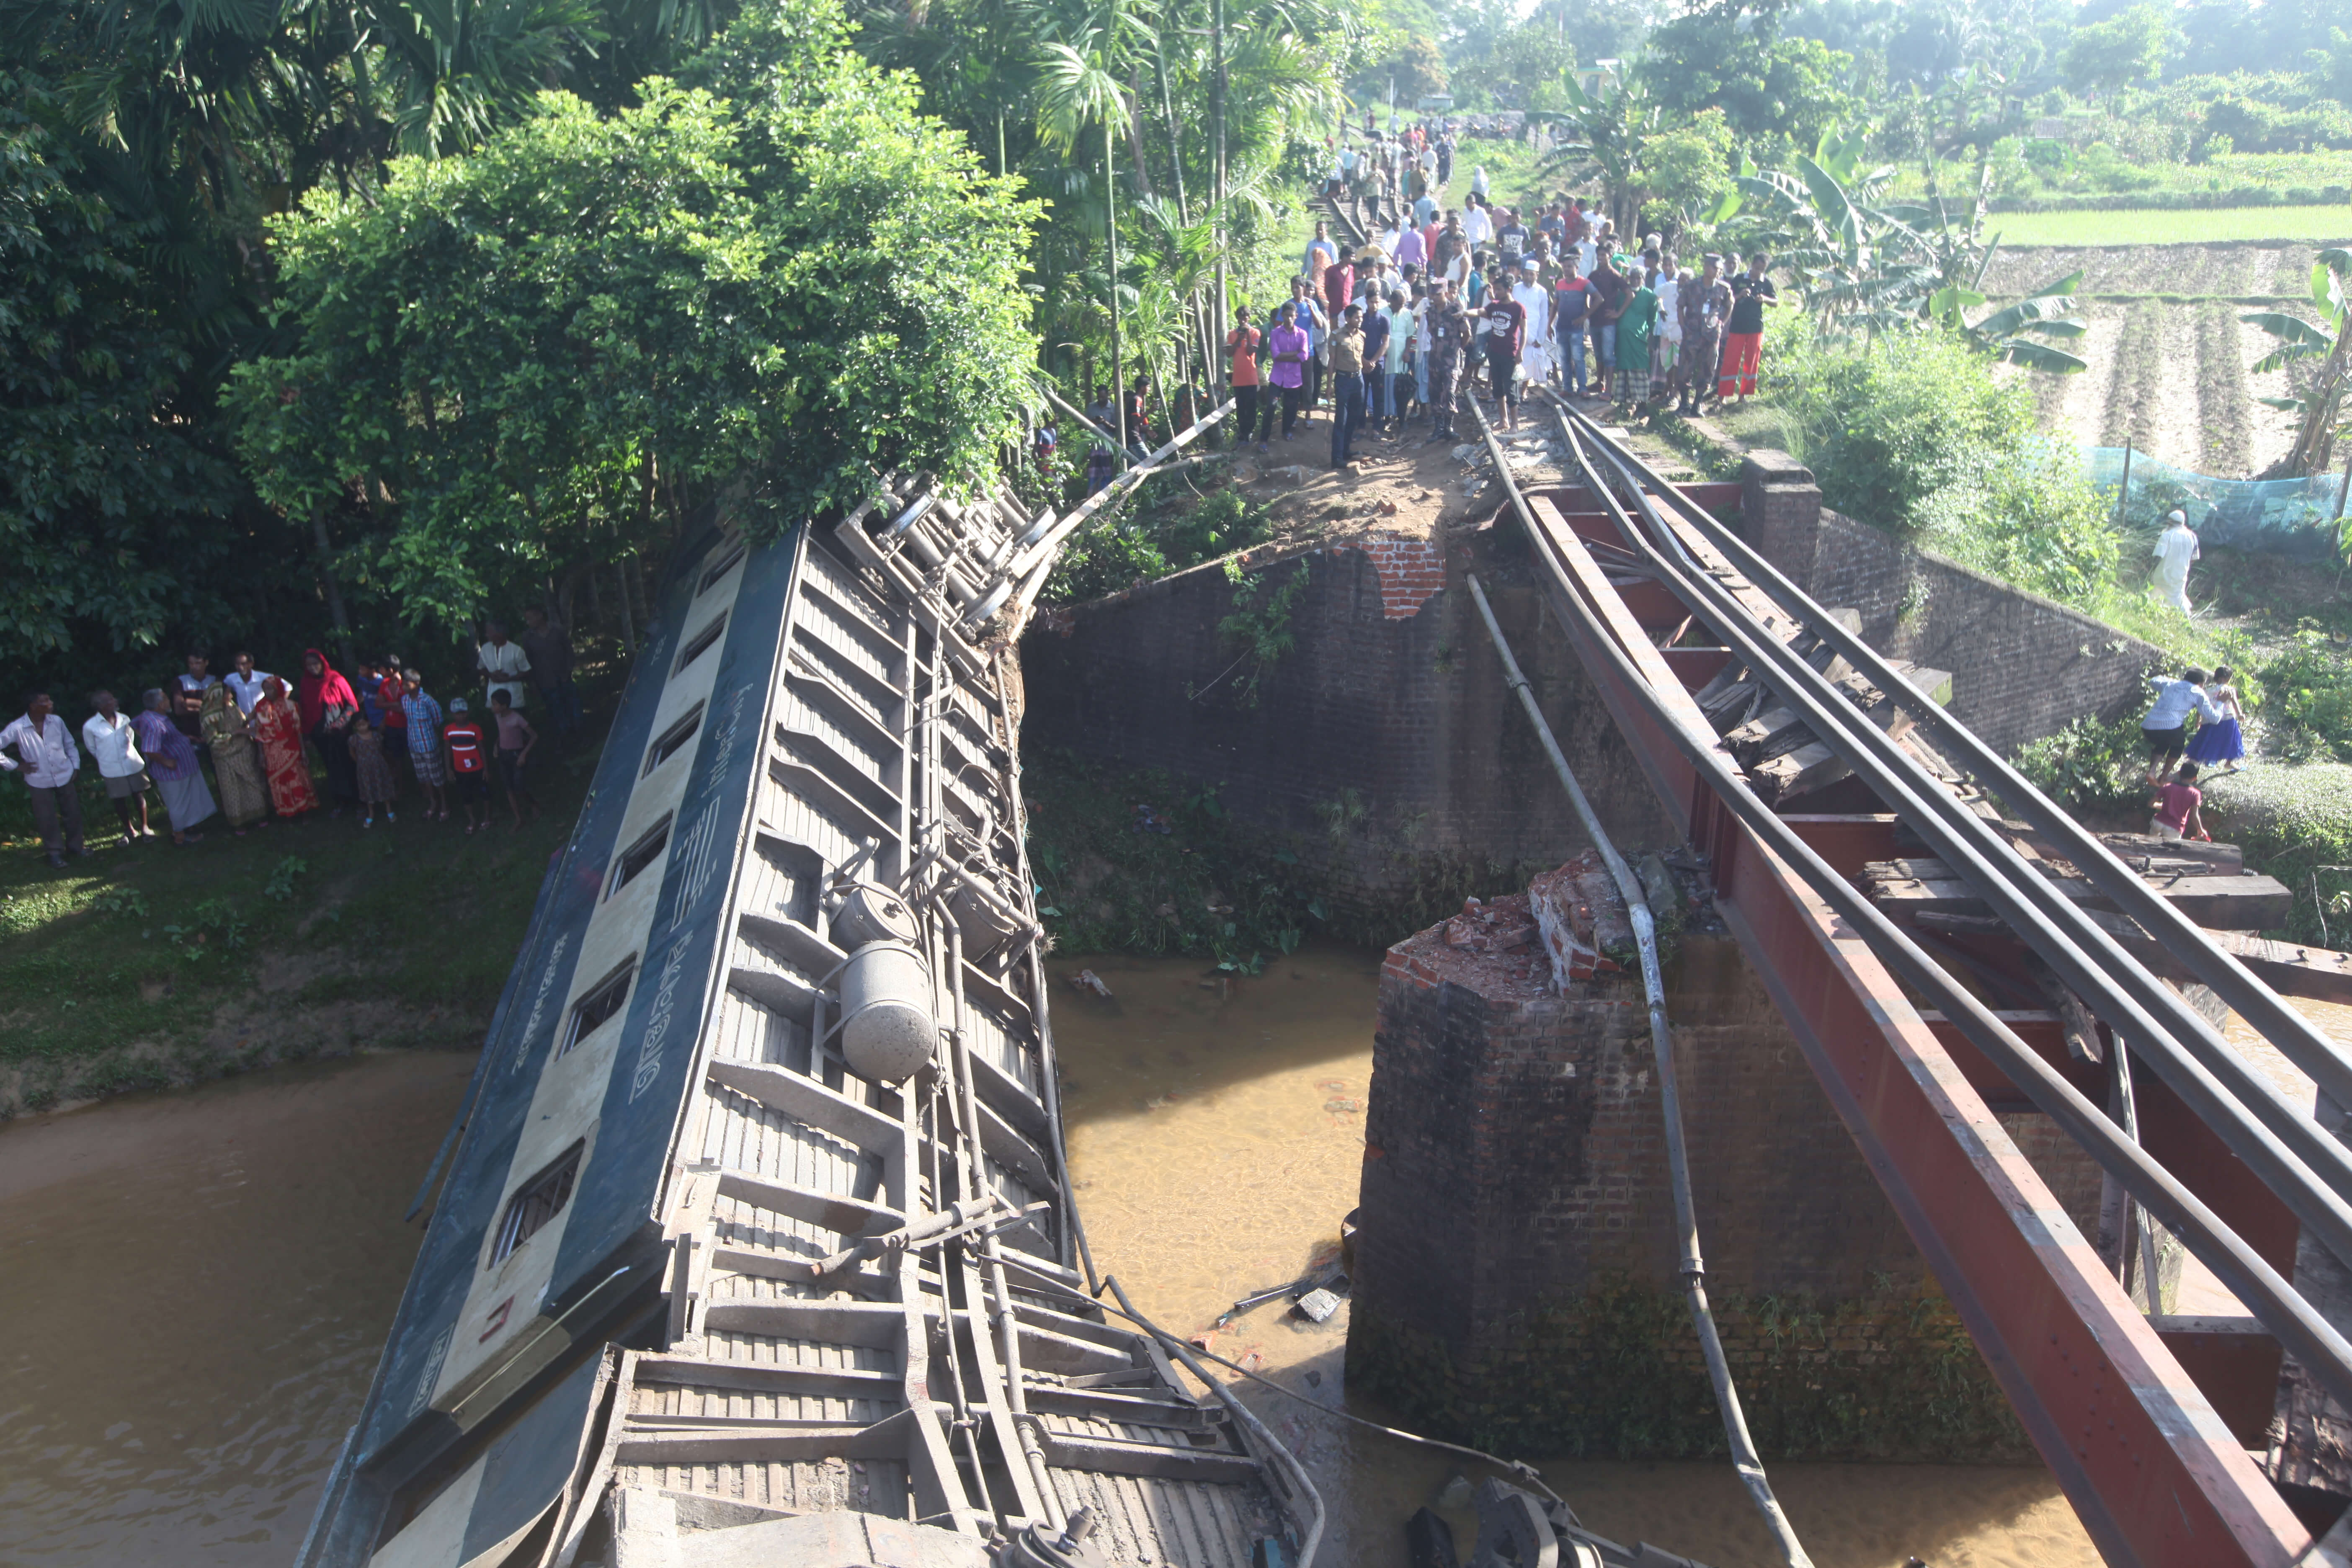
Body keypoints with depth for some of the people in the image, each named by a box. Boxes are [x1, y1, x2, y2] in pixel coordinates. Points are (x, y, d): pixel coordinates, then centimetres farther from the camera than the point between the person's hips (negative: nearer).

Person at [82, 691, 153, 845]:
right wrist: (105, 762, 11)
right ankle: (129, 831, 26)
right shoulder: (90, 726, -11)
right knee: (120, 801, 9)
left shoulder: (124, 719, -4)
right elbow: (91, 749, 4)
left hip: (134, 765, 2)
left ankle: (144, 828, 23)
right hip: (112, 771, -2)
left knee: (140, 796, 8)